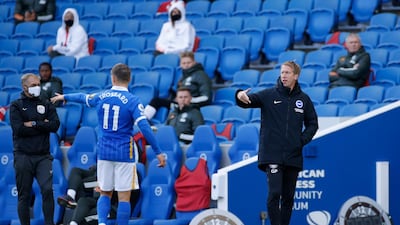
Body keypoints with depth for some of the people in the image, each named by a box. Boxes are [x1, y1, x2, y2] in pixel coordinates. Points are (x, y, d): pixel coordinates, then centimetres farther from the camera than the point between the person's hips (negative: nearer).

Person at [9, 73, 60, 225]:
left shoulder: (46, 105, 12)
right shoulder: (16, 106, 4)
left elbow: (55, 125, -2)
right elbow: (19, 129, -11)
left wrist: (34, 124, -9)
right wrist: (43, 126, -6)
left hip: (43, 156, 2)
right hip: (23, 156, -2)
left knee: (47, 190, -13)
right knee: (24, 195, 1)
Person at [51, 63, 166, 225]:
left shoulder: (101, 96, 3)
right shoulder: (132, 101, -10)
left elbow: (84, 97, 23)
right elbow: (144, 127, -18)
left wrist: (64, 97, 44)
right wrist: (158, 152, -16)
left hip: (104, 151, 4)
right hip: (124, 153, -4)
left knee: (105, 193, 13)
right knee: (124, 197, 0)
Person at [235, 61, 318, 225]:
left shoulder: (304, 99, 7)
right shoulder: (269, 95, 0)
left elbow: (312, 124, 16)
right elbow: (250, 100, -13)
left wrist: (303, 140, 1)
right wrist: (240, 96, -35)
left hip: (293, 156, 3)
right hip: (272, 155, -3)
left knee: (288, 197, 9)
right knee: (274, 193, -13)